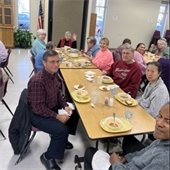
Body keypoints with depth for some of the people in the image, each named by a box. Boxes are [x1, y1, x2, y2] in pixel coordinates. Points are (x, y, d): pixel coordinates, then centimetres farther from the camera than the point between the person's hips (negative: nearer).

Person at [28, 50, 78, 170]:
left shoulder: (52, 74, -3)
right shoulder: (37, 81, -31)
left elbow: (58, 93, 11)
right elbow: (38, 107, -28)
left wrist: (65, 106, -4)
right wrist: (57, 116, -24)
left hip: (52, 108, 9)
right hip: (38, 115, -9)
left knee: (73, 116, 8)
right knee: (62, 130, -23)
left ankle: (61, 140, 30)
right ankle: (48, 157, 3)